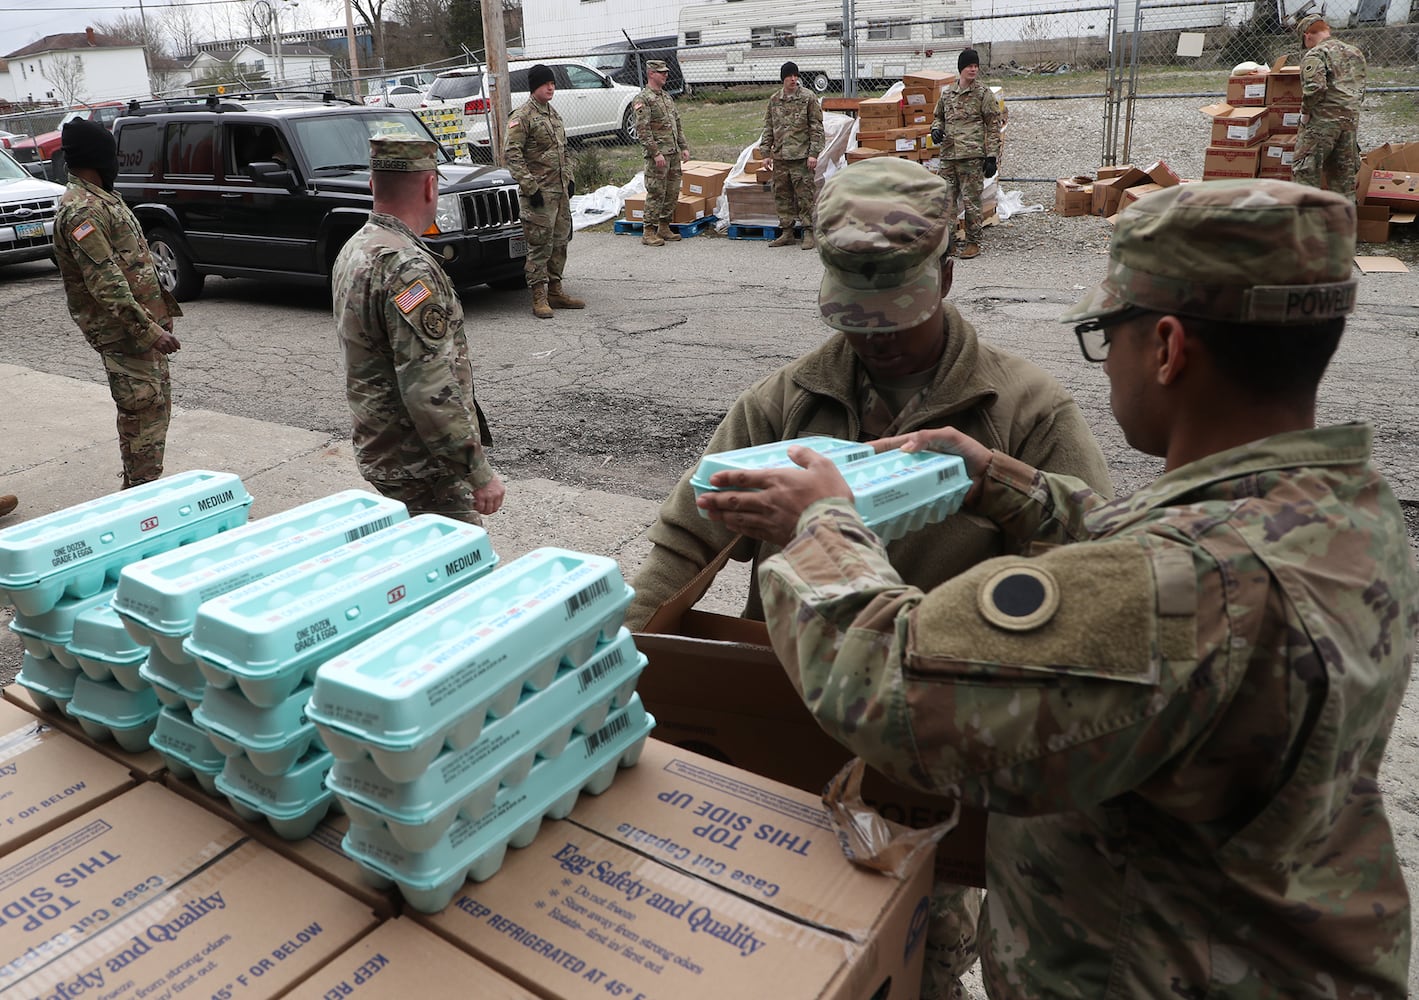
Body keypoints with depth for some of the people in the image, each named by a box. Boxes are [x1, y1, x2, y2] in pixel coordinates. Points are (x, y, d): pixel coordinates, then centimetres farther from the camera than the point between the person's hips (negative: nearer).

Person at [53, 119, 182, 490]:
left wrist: (163, 309, 20)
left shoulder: (102, 199, 15)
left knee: (157, 403, 16)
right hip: (123, 333, -10)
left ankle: (141, 486, 26)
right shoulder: (81, 211, -18)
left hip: (146, 321, 10)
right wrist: (149, 331, -26)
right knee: (143, 409, -7)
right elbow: (106, 285, -24)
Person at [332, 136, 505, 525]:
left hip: (377, 447, 10)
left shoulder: (353, 250, 10)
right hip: (420, 464, -10)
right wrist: (479, 473, -21)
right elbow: (430, 390, -28)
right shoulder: (407, 267, -23)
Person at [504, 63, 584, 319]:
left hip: (561, 191, 8)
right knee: (540, 245, -7)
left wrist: (569, 178, 15)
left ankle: (554, 290, 21)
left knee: (560, 242, 12)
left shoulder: (553, 114, 17)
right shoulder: (522, 117, -9)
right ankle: (539, 297, -2)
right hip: (539, 193, -8)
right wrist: (530, 187, -19)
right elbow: (511, 154, -15)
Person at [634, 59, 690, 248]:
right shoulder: (643, 99, -8)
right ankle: (649, 232, -2)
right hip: (658, 155, -8)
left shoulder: (667, 97, 17)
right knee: (656, 193, -7)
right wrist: (656, 153, -21)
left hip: (674, 154, 8)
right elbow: (642, 129, -16)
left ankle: (664, 228, 20)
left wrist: (684, 147, 13)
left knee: (672, 193, 10)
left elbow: (678, 124, 22)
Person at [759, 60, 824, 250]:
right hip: (780, 156, 5)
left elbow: (816, 128, -3)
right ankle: (787, 233, 17)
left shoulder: (808, 98, -2)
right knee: (782, 196, 9)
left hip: (801, 156, -5)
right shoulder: (774, 100, 11)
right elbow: (768, 128, 16)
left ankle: (808, 233, 2)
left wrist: (813, 153, -11)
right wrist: (766, 153, 9)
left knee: (805, 196, -4)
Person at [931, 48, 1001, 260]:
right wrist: (936, 129, 4)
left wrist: (992, 157, -7)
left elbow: (993, 127, -1)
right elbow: (939, 117, 29)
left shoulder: (984, 94, 0)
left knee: (971, 200, -2)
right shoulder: (947, 94, 14)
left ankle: (973, 242, 8)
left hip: (972, 156, -5)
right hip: (948, 155, 5)